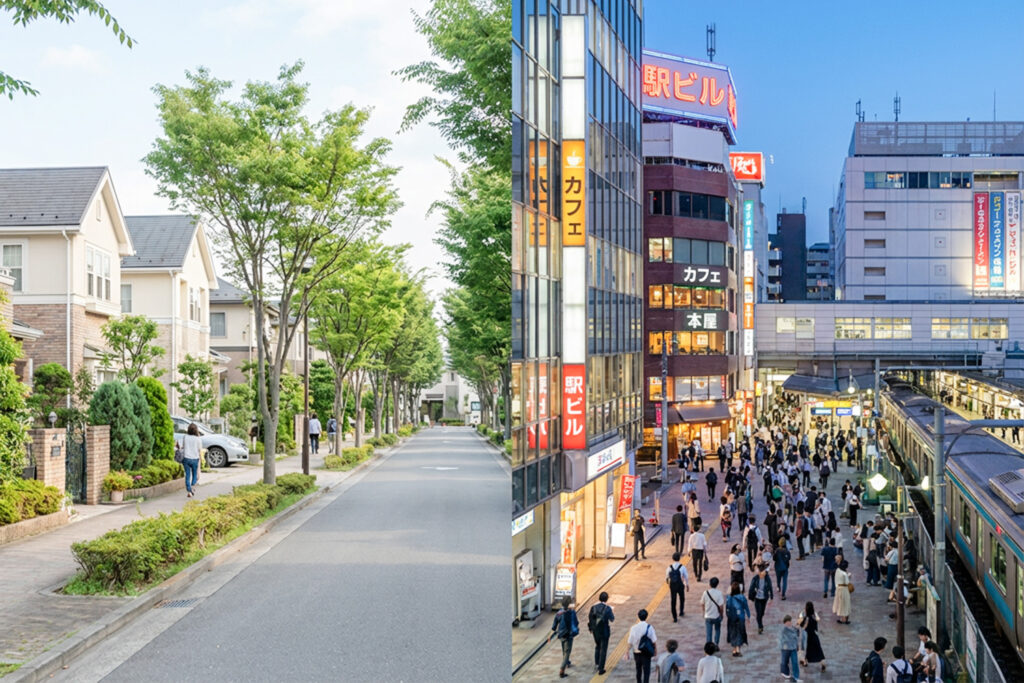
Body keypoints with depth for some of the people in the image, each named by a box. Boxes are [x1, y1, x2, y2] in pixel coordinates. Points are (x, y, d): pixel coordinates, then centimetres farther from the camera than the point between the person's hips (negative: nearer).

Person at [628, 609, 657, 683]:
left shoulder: (633, 628, -10)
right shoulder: (649, 627, -13)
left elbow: (630, 643, -6)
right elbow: (654, 641, -9)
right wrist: (656, 650, 7)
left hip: (636, 652, 3)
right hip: (646, 653, -3)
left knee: (638, 669, 22)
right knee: (646, 670, 3)